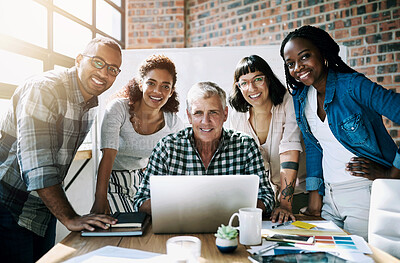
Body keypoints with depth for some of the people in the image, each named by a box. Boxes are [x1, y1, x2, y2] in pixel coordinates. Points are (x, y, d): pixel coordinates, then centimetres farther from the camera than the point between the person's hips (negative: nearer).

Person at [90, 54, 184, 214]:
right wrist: (100, 198, -36)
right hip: (115, 183, -3)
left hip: (147, 183, 3)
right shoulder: (118, 109, -19)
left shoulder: (174, 124, -9)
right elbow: (108, 155, -28)